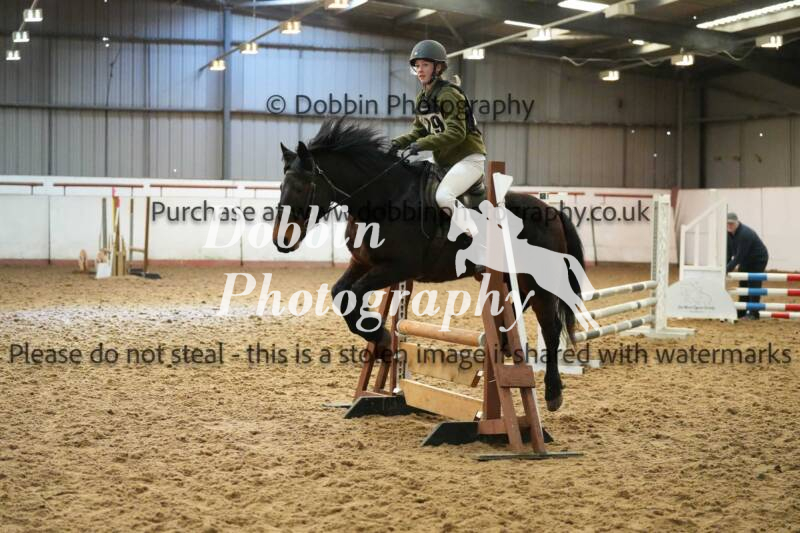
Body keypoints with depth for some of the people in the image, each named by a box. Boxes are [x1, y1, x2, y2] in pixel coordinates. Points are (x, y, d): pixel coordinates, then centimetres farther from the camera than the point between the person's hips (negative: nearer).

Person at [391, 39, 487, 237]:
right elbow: (419, 131, 13)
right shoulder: (422, 98, 9)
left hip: (469, 157, -9)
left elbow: (456, 133, -25)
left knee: (443, 196, -28)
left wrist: (422, 144, -32)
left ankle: (475, 236, -19)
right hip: (443, 160, 9)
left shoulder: (449, 94, -17)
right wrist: (398, 142, -6)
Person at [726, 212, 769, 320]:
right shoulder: (729, 234, -7)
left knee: (753, 285, -12)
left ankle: (753, 314, -9)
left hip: (759, 259, -8)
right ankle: (741, 312, 12)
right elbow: (729, 252, -2)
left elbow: (739, 255, -35)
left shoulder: (745, 234, -33)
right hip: (746, 260, 8)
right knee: (743, 284, 7)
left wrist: (728, 269, -36)